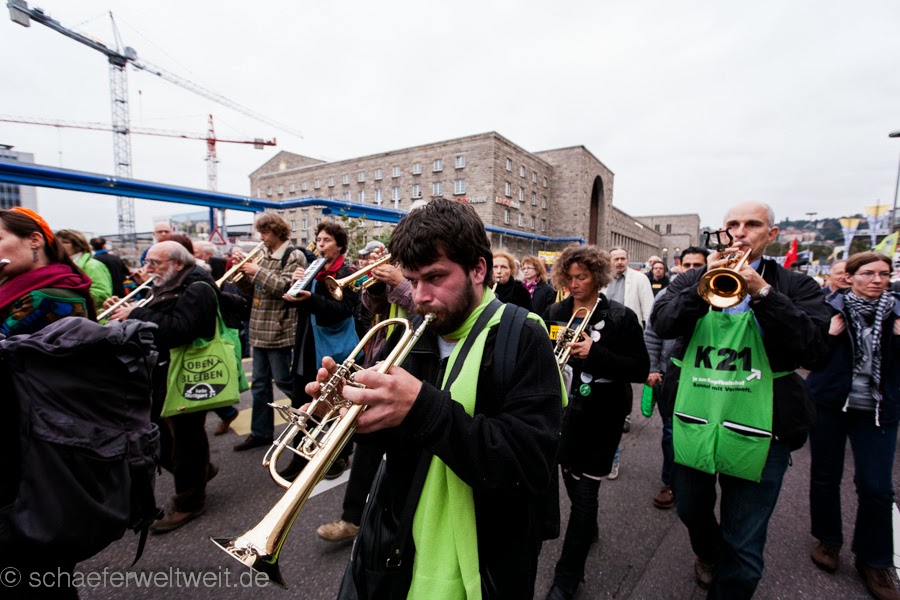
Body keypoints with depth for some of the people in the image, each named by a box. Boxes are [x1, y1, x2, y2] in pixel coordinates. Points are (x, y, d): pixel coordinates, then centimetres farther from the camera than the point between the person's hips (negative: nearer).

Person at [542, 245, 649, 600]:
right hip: (564, 409, 4)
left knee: (586, 489, 2)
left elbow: (640, 370, -12)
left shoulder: (620, 317, -10)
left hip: (602, 415, -4)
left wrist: (595, 353, -24)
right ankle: (588, 528, 51)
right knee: (571, 477, 20)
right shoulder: (555, 313, 1)